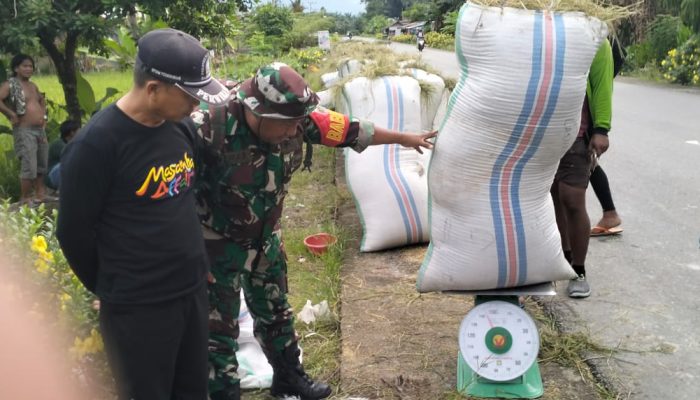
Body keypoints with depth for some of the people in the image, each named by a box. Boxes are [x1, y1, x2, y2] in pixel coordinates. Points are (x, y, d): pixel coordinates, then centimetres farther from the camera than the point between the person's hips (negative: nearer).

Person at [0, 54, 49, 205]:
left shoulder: (33, 85, 15)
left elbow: (41, 100, 34)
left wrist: (43, 114, 19)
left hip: (40, 130, 8)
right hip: (24, 131, -8)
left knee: (42, 165, 15)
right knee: (29, 167, -11)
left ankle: (40, 194, 27)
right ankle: (25, 199, 0)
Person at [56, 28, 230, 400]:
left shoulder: (181, 124, 0)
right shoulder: (95, 145, -21)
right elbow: (73, 233, -12)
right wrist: (113, 289, 2)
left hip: (194, 290, 6)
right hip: (138, 307, -6)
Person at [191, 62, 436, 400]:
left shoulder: (298, 121, -16)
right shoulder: (211, 128, -33)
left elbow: (350, 130, -5)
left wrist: (404, 138, 7)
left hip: (265, 239, 6)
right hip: (218, 244, -5)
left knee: (275, 313, 24)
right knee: (219, 329, 8)